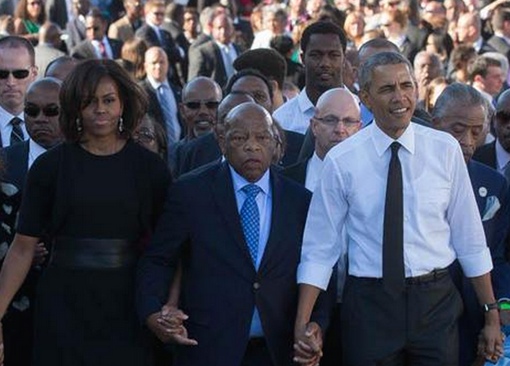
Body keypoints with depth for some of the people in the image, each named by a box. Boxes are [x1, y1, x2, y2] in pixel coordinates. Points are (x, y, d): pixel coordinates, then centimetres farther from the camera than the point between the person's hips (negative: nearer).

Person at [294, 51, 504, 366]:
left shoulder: (446, 149, 0)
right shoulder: (341, 161, -4)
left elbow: (470, 237, 4)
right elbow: (320, 248, -1)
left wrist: (492, 314, 6)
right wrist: (303, 324, -8)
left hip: (436, 302, 1)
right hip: (369, 303, -1)